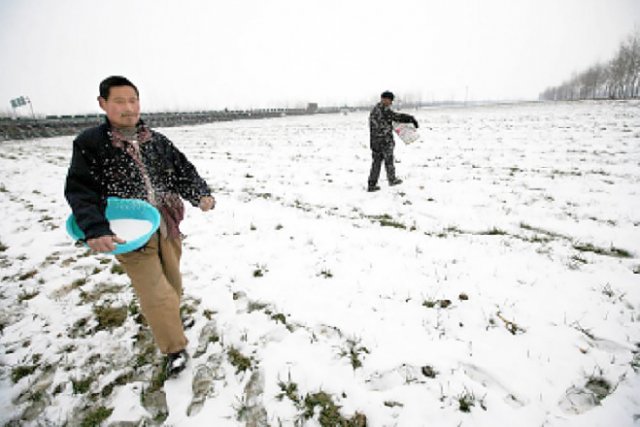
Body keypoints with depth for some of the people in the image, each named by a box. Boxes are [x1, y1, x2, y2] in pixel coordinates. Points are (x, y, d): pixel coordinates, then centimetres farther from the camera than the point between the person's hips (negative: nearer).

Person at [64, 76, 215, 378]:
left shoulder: (157, 141, 6)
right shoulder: (90, 144, -5)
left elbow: (184, 172, 7)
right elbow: (80, 191, -10)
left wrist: (201, 195, -13)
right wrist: (95, 230, -25)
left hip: (168, 229, 5)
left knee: (173, 286, 19)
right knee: (156, 295, -5)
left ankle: (165, 324, 50)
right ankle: (175, 348, 19)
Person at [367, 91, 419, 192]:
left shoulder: (374, 110, 15)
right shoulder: (384, 109, -15)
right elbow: (397, 116, -21)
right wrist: (412, 119, -15)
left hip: (375, 141, 8)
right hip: (385, 140, -8)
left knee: (376, 162, 10)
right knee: (389, 160, 10)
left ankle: (372, 185, 9)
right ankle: (392, 179, 28)